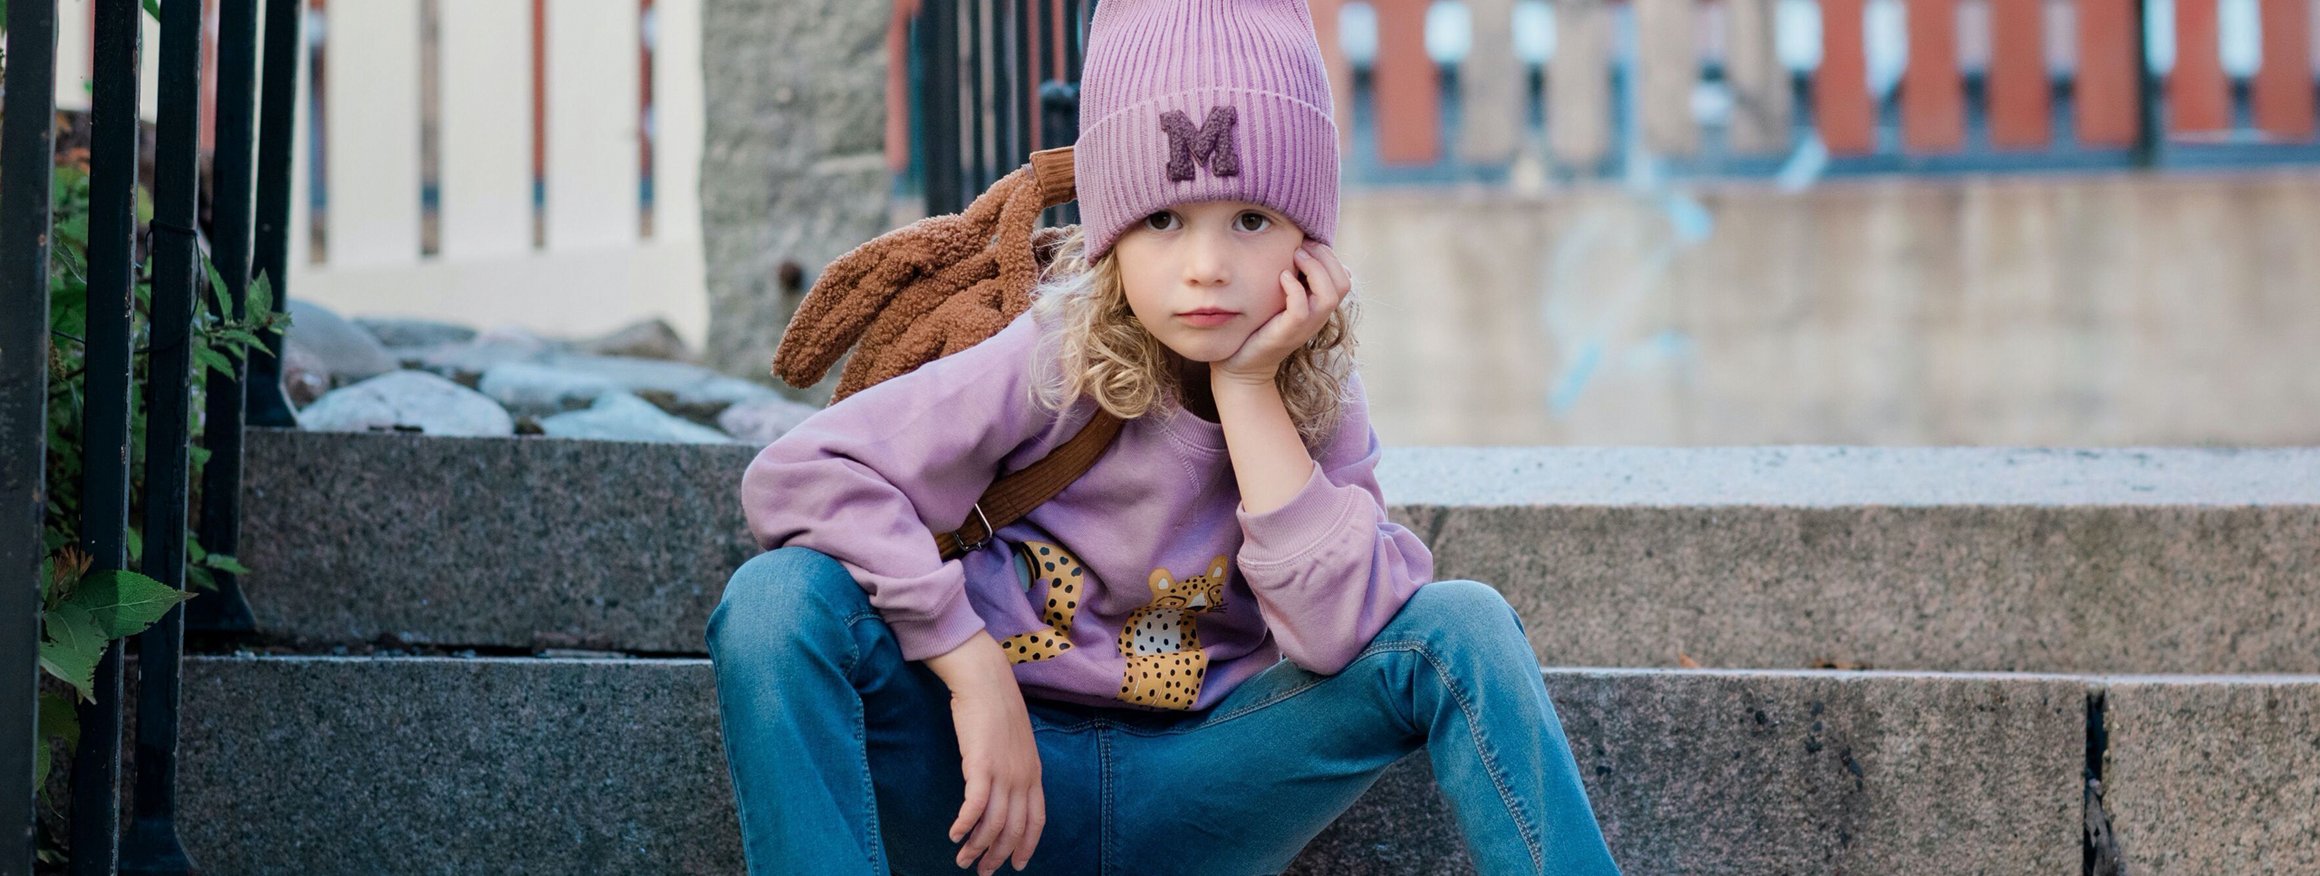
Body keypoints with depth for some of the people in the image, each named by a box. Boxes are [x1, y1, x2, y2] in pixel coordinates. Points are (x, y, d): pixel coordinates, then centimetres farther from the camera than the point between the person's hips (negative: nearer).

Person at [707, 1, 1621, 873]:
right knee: (782, 598, -30)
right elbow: (797, 472, -21)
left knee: (1463, 622, -18)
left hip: (1191, 792, 2)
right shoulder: (1053, 364, -13)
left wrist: (1248, 393, -20)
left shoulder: (1315, 400, -3)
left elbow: (1342, 632, -19)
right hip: (998, 784, -2)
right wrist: (975, 676, -24)